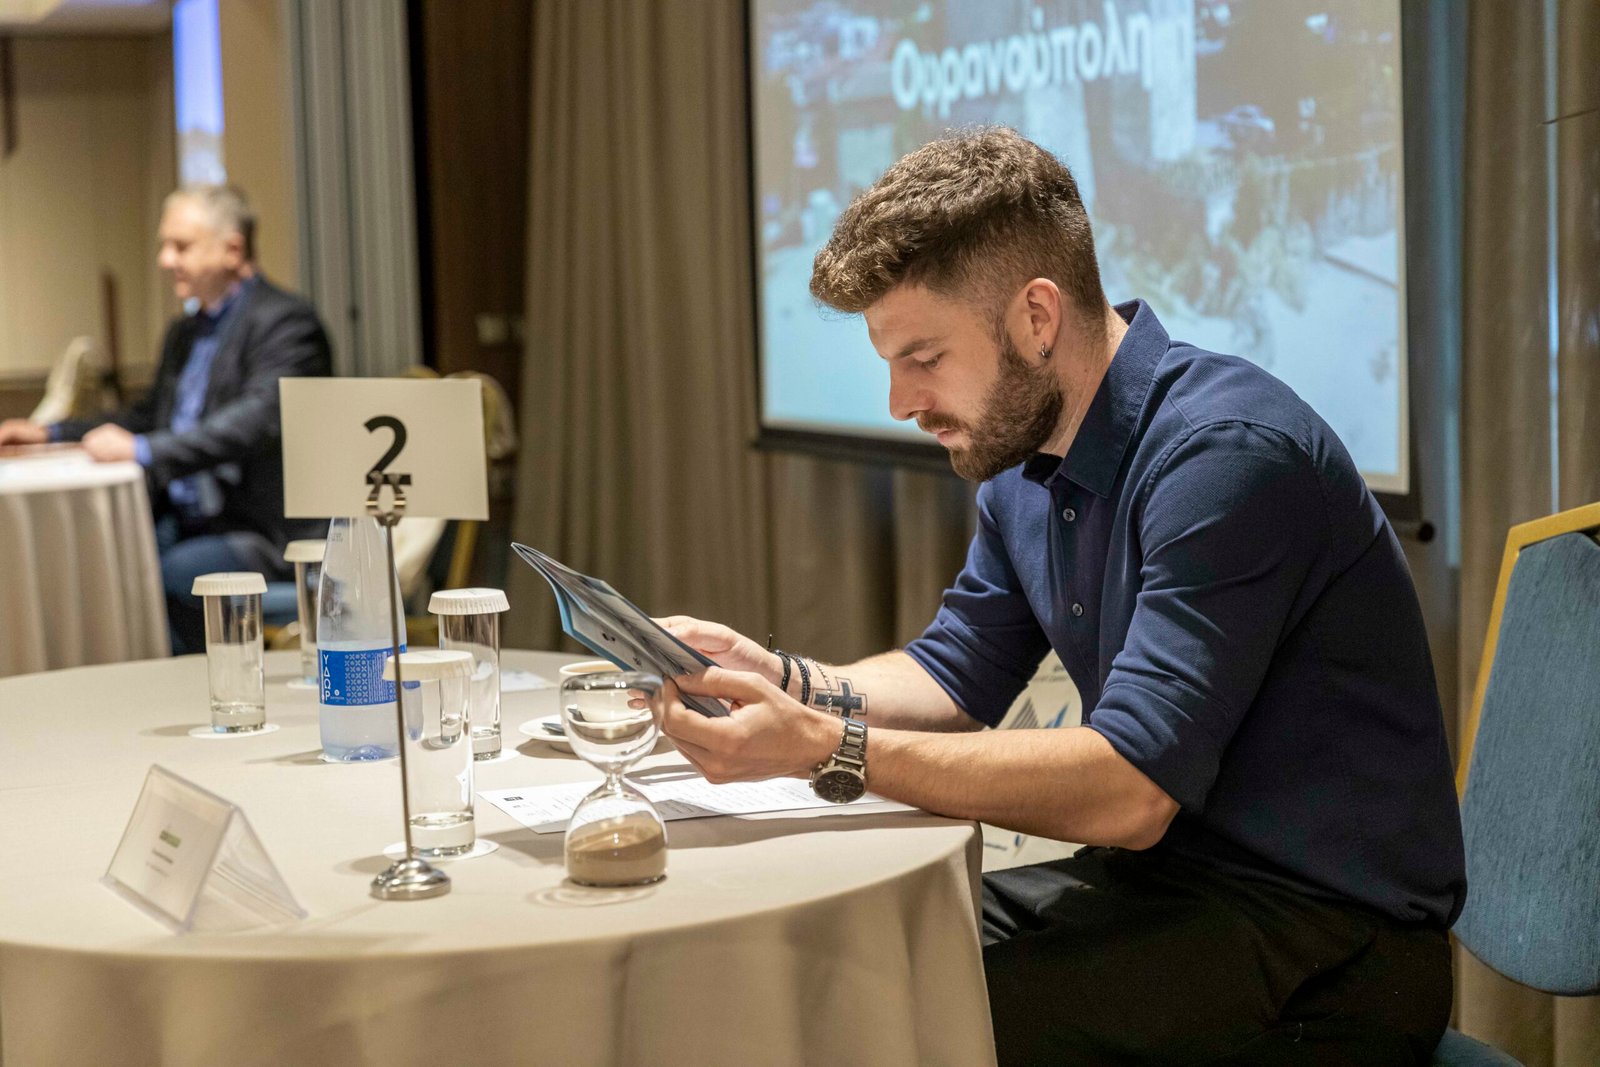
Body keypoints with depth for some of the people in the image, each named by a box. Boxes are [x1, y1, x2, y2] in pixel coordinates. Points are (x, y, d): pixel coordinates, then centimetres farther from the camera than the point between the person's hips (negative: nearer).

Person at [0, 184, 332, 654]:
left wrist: (143, 450, -35)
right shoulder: (185, 333, 18)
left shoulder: (286, 323, -11)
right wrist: (50, 434, 18)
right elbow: (149, 417, 31)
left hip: (262, 539, -8)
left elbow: (256, 422, -26)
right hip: (182, 524, 8)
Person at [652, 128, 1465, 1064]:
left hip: (1325, 939, -8)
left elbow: (1130, 790, -28)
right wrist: (780, 678, -4)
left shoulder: (1222, 454, -23)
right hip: (1170, 874, 9)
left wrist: (828, 749, -29)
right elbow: (957, 679, 15)